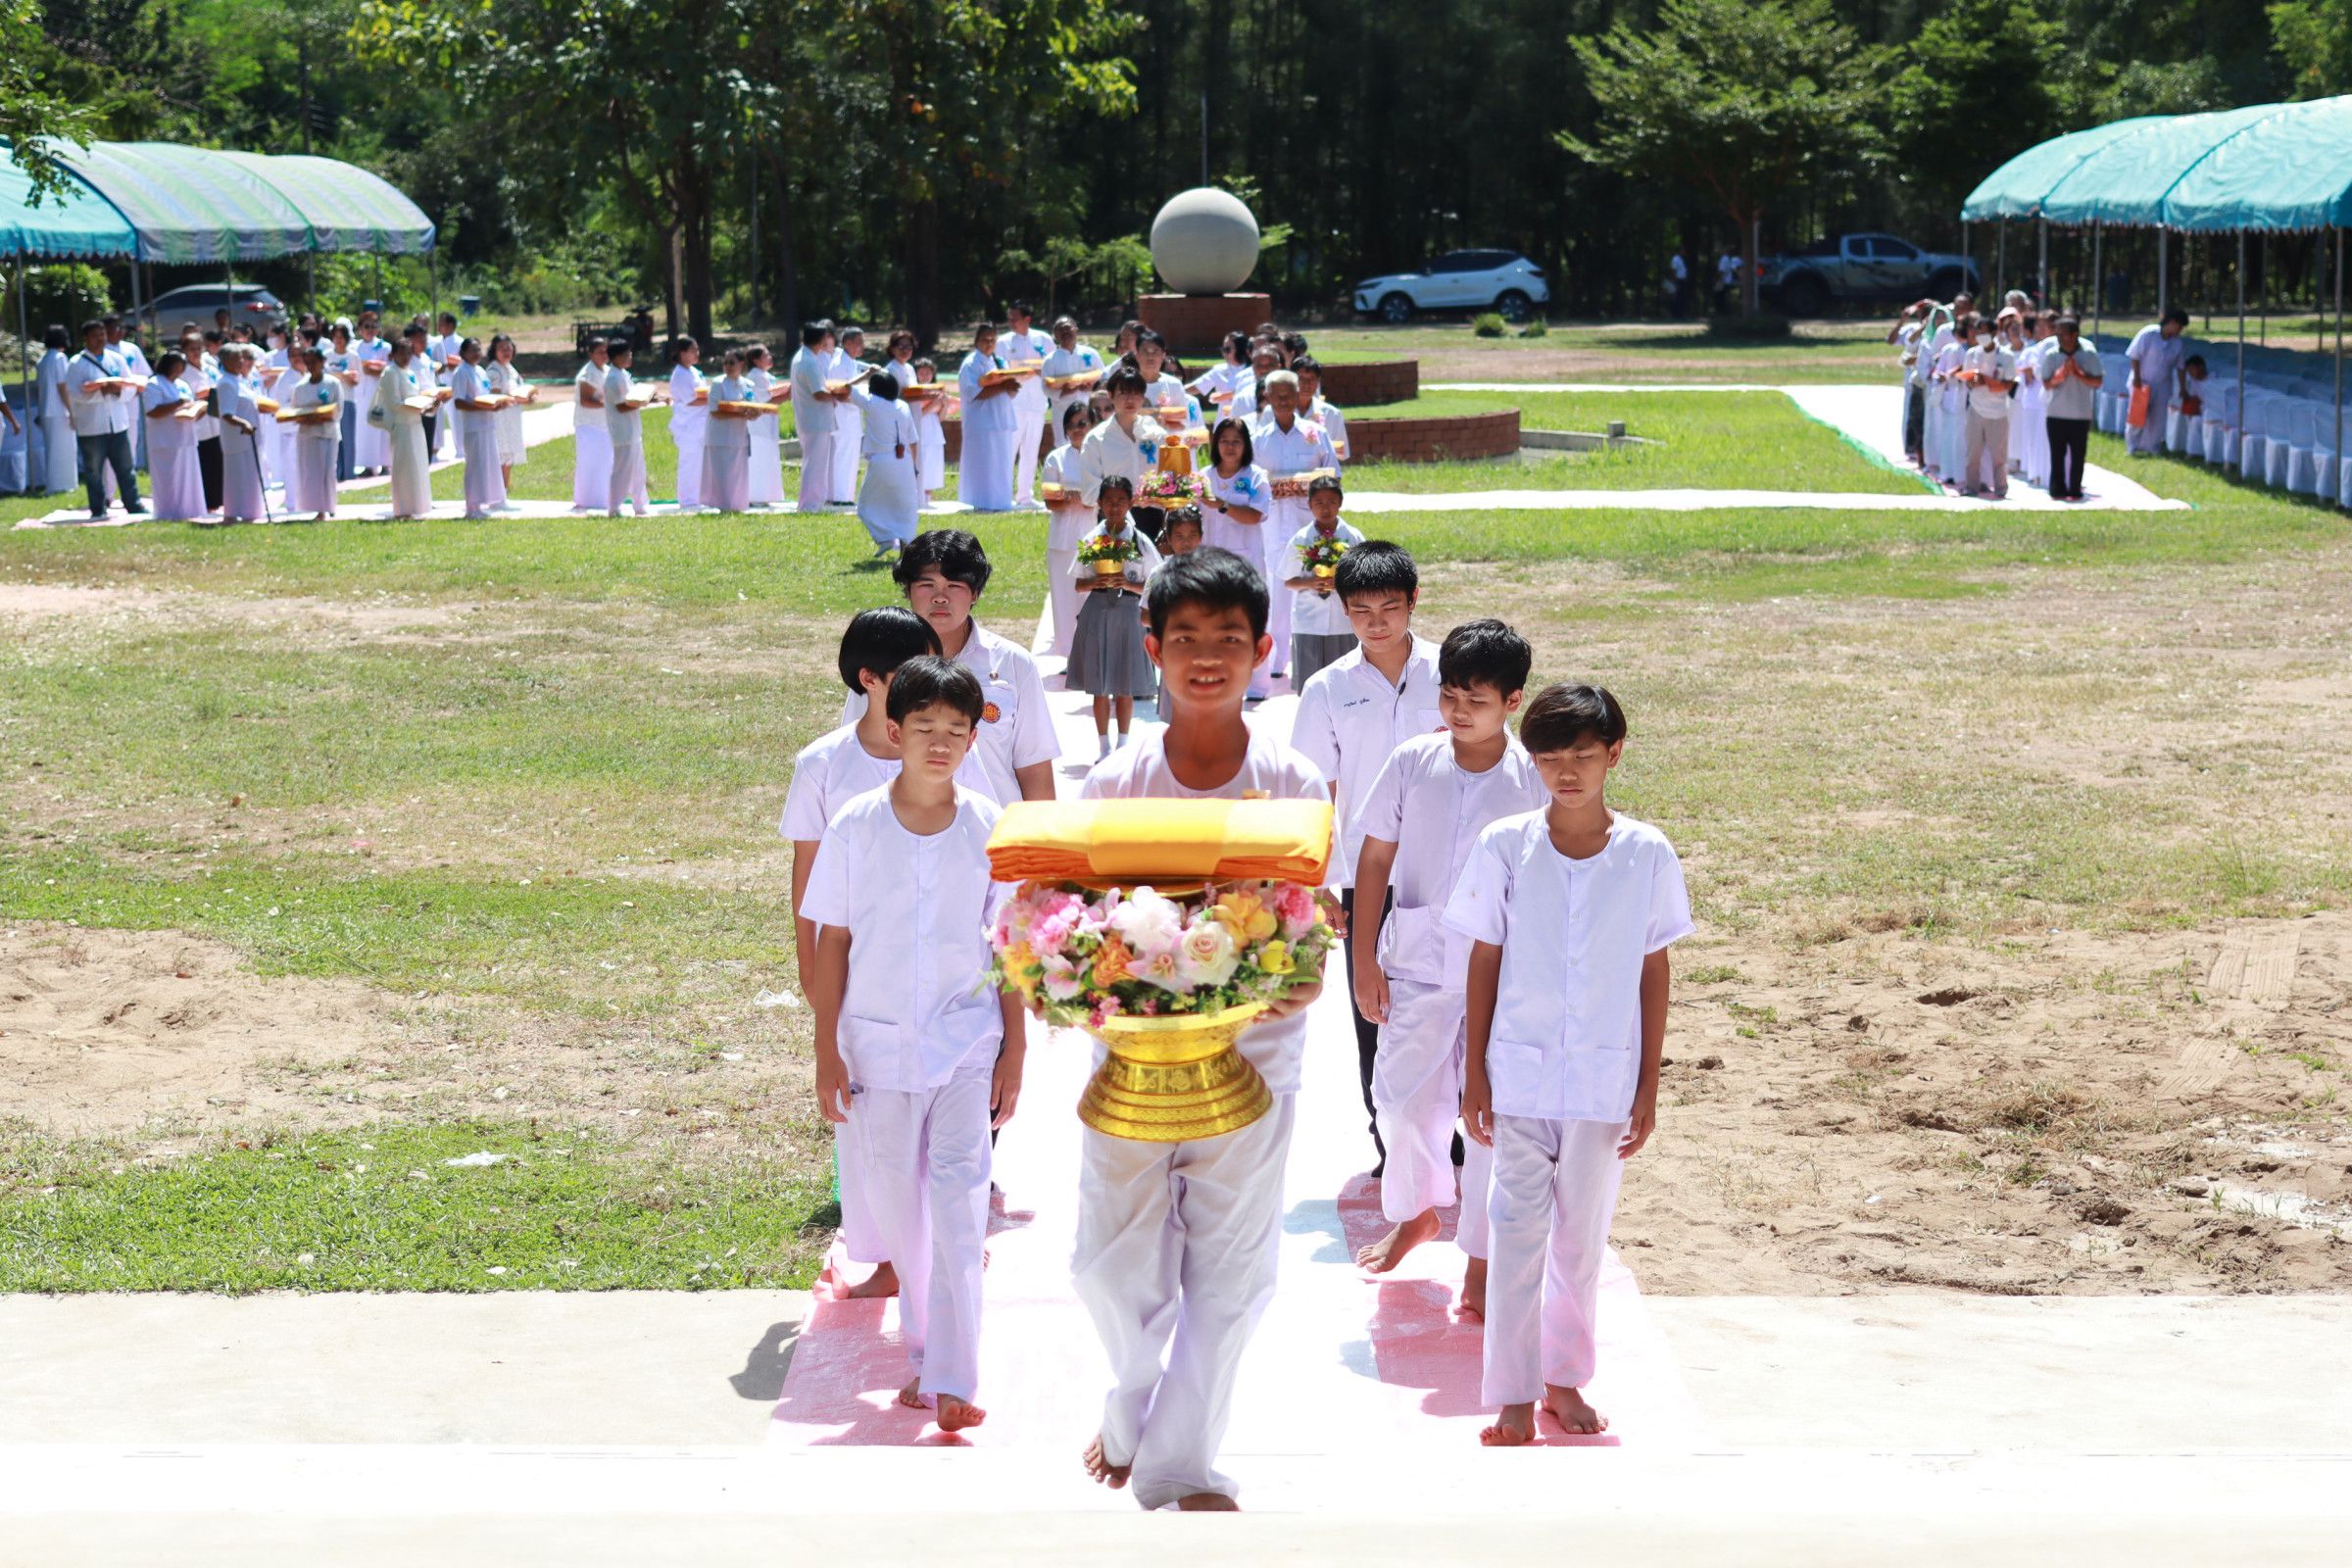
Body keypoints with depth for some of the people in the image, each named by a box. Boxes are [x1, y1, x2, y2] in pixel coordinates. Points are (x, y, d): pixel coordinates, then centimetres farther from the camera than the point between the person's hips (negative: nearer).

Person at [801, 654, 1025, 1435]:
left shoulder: (989, 828, -3)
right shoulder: (855, 828, -4)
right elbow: (832, 940, 1)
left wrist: (1014, 1050, 1)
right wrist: (827, 1049, -1)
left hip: (966, 1044, -1)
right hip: (879, 1042, 1)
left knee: (958, 1203, -12)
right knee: (899, 1212, 11)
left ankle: (953, 1380, -13)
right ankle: (922, 1353, 29)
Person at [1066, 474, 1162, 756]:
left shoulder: (1140, 542, 1)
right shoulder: (1091, 540, 4)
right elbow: (1077, 584, 7)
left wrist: (1130, 585, -15)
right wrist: (1095, 582, -13)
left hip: (1128, 613, 0)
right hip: (1096, 613, 1)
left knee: (1125, 688, 5)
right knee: (1099, 688, 4)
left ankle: (1123, 747, 17)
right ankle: (1104, 749, 13)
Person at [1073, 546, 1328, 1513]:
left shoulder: (1295, 787, -5)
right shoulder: (1114, 785, -4)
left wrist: (1300, 988, -23)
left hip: (1251, 1060, -1)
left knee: (1227, 1271, 6)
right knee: (1113, 1263, 11)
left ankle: (1180, 1461, 21)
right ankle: (1136, 1411, 39)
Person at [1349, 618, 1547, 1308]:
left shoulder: (1536, 777, -6)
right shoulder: (1412, 762, -2)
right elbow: (1375, 860, 4)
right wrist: (1363, 958, 1)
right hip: (1416, 963, 2)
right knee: (1405, 1098, 6)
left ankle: (1480, 1258, 15)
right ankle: (1415, 1212, 35)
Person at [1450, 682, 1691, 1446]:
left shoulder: (1647, 854, -4)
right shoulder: (1505, 846, -6)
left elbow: (1654, 970, 2)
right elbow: (1485, 960, 0)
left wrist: (1649, 1085, 2)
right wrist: (1474, 1073, -1)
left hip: (1604, 1077, 1)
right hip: (1520, 1072, -1)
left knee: (1582, 1237, 12)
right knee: (1518, 1233, 1)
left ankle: (1565, 1380, 28)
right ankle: (1513, 1398, 9)